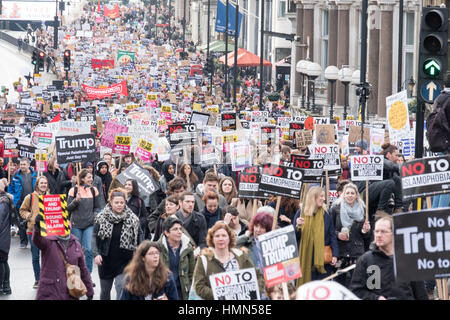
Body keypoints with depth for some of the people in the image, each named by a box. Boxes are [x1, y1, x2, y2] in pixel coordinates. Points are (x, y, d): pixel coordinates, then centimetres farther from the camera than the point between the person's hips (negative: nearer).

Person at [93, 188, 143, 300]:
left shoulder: (132, 219, -3)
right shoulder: (101, 218, -4)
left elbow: (139, 235, 7)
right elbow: (95, 237, -2)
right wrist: (96, 254, -14)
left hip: (125, 261, -2)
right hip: (106, 260, 2)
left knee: (121, 286, -18)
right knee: (105, 290, 13)